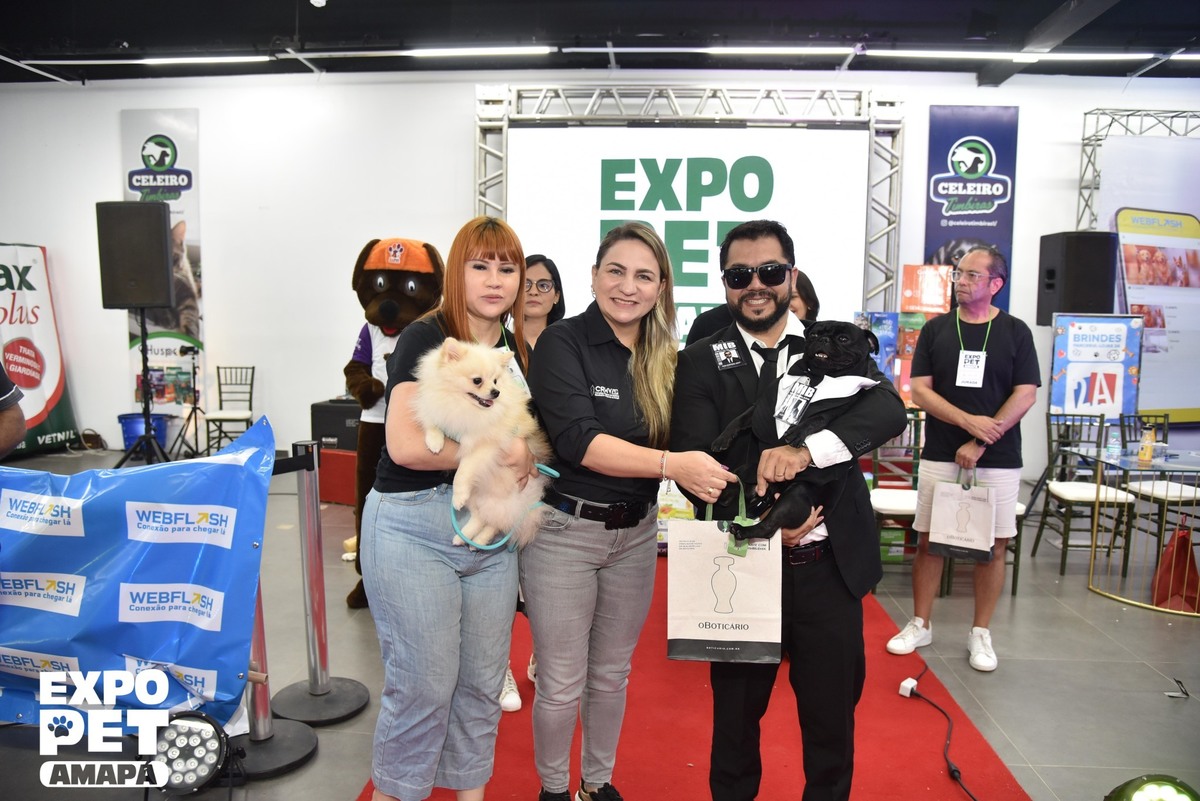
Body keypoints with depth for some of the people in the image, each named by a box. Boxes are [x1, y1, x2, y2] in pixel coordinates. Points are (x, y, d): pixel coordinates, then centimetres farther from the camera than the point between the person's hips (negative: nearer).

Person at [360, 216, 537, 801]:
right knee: (423, 684, 2)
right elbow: (405, 444, -20)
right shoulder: (425, 338, -10)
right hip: (413, 527, -6)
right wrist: (499, 451, -14)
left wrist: (527, 458, 0)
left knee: (483, 680, 13)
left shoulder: (521, 351, 10)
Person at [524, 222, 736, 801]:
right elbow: (578, 438, -23)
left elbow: (680, 443, 6)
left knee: (612, 674, 20)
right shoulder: (562, 343, -12)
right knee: (562, 684, 8)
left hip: (636, 533, 5)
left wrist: (701, 476, -14)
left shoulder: (664, 358, 3)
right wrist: (670, 464, -33)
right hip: (564, 530, -4)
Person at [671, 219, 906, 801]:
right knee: (735, 714, 18)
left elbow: (888, 409, -14)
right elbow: (692, 464, -10)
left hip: (830, 567, 1)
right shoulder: (701, 362, -2)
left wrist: (806, 449, -30)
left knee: (832, 719, 16)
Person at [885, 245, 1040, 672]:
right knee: (928, 540, 5)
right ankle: (920, 625, 20)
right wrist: (969, 421, -14)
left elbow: (1025, 396, -4)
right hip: (940, 456, 1)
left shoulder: (1015, 332, 2)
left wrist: (980, 443, -13)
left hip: (997, 459, -1)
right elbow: (920, 390, -1)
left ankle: (981, 633, 19)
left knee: (993, 545, 5)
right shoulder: (936, 329, 5)